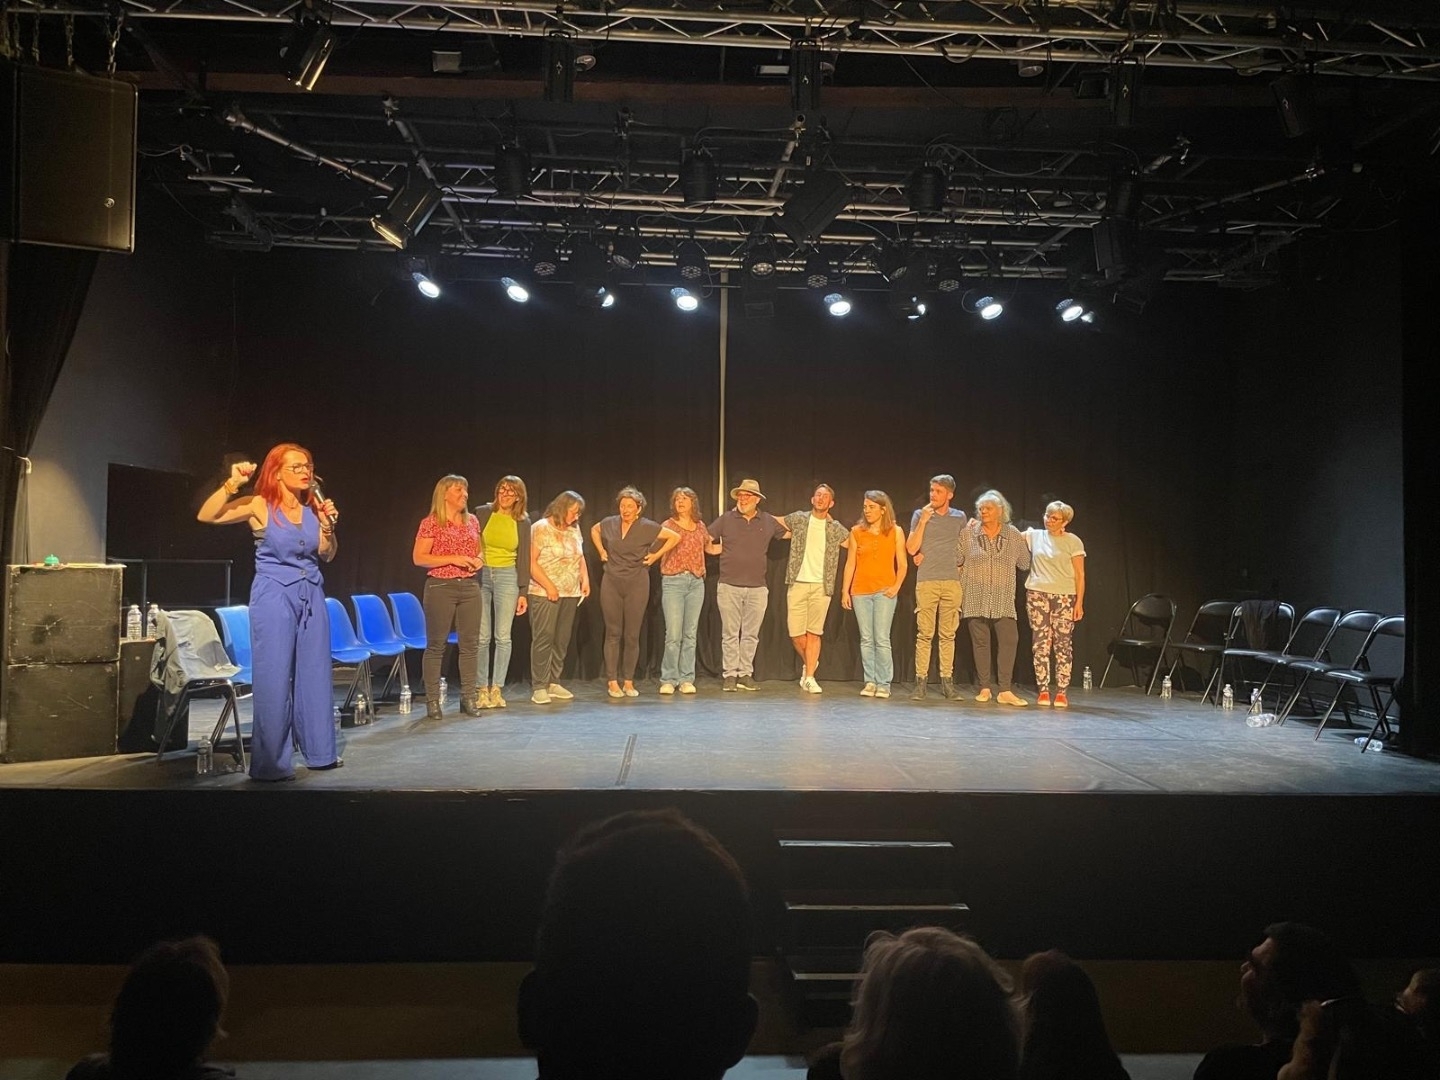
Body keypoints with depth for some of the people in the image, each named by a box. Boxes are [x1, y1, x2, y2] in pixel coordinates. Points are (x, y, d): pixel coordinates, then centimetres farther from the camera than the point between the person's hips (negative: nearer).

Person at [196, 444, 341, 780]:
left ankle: (319, 751, 23)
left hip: (312, 594, 5)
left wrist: (329, 525, -4)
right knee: (273, 677, -2)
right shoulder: (259, 506, -7)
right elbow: (206, 516, -16)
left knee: (315, 673, 11)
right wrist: (232, 484, -25)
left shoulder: (313, 507, 6)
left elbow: (327, 555, 12)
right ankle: (270, 763, 6)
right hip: (273, 595, -5)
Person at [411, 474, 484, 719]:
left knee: (470, 644, 5)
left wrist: (479, 560, 1)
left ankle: (469, 697, 13)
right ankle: (433, 701, 5)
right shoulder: (430, 523, -5)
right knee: (436, 645, 0)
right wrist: (453, 559, -18)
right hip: (440, 588, -5)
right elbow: (418, 558, -10)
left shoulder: (472, 521, 12)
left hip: (470, 587, 5)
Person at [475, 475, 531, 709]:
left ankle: (497, 689, 8)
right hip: (480, 576, -1)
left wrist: (524, 592, 3)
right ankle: (482, 689, 8)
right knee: (482, 637, 0)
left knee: (503, 636, 0)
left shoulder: (523, 522, 5)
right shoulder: (482, 513, 1)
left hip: (507, 577, 1)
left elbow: (524, 559, 6)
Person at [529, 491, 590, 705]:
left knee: (562, 640, 7)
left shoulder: (574, 529, 13)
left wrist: (585, 579, 7)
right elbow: (531, 562, -11)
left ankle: (553, 683, 15)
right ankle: (539, 687, -4)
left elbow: (580, 557, 21)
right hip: (545, 593, -6)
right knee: (543, 638, -7)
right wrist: (549, 586, -15)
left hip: (571, 593, 6)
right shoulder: (541, 528, -7)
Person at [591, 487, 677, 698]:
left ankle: (628, 682, 11)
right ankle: (612, 682, 6)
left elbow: (675, 537, 2)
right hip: (611, 583, 1)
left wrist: (656, 555, 0)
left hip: (637, 584, -1)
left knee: (632, 635, 3)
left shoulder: (647, 527, -5)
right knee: (613, 633, 2)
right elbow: (594, 530, 24)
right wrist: (601, 550, 12)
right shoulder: (609, 523, 2)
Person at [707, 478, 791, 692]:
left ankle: (745, 674, 14)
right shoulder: (726, 520, 2)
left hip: (757, 588, 2)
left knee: (751, 634, 6)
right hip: (729, 586, -2)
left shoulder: (768, 522, 7)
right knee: (730, 634, 2)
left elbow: (791, 533, 18)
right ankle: (729, 675, 7)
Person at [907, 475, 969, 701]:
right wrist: (923, 520, -10)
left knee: (948, 634, 4)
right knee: (925, 634, -3)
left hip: (952, 582, 2)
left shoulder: (959, 517, 10)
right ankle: (920, 680, 0)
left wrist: (958, 564, 9)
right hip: (926, 582, -2)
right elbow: (911, 549, -4)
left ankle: (947, 680, 7)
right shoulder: (920, 515, 4)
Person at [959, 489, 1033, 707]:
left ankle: (1005, 691, -6)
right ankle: (984, 689, 12)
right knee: (980, 642, 3)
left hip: (1003, 600, 0)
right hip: (976, 598, 0)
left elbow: (1025, 563, 13)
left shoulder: (1013, 535, 6)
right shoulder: (969, 533, 5)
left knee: (1009, 640, -10)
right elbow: (956, 559, 7)